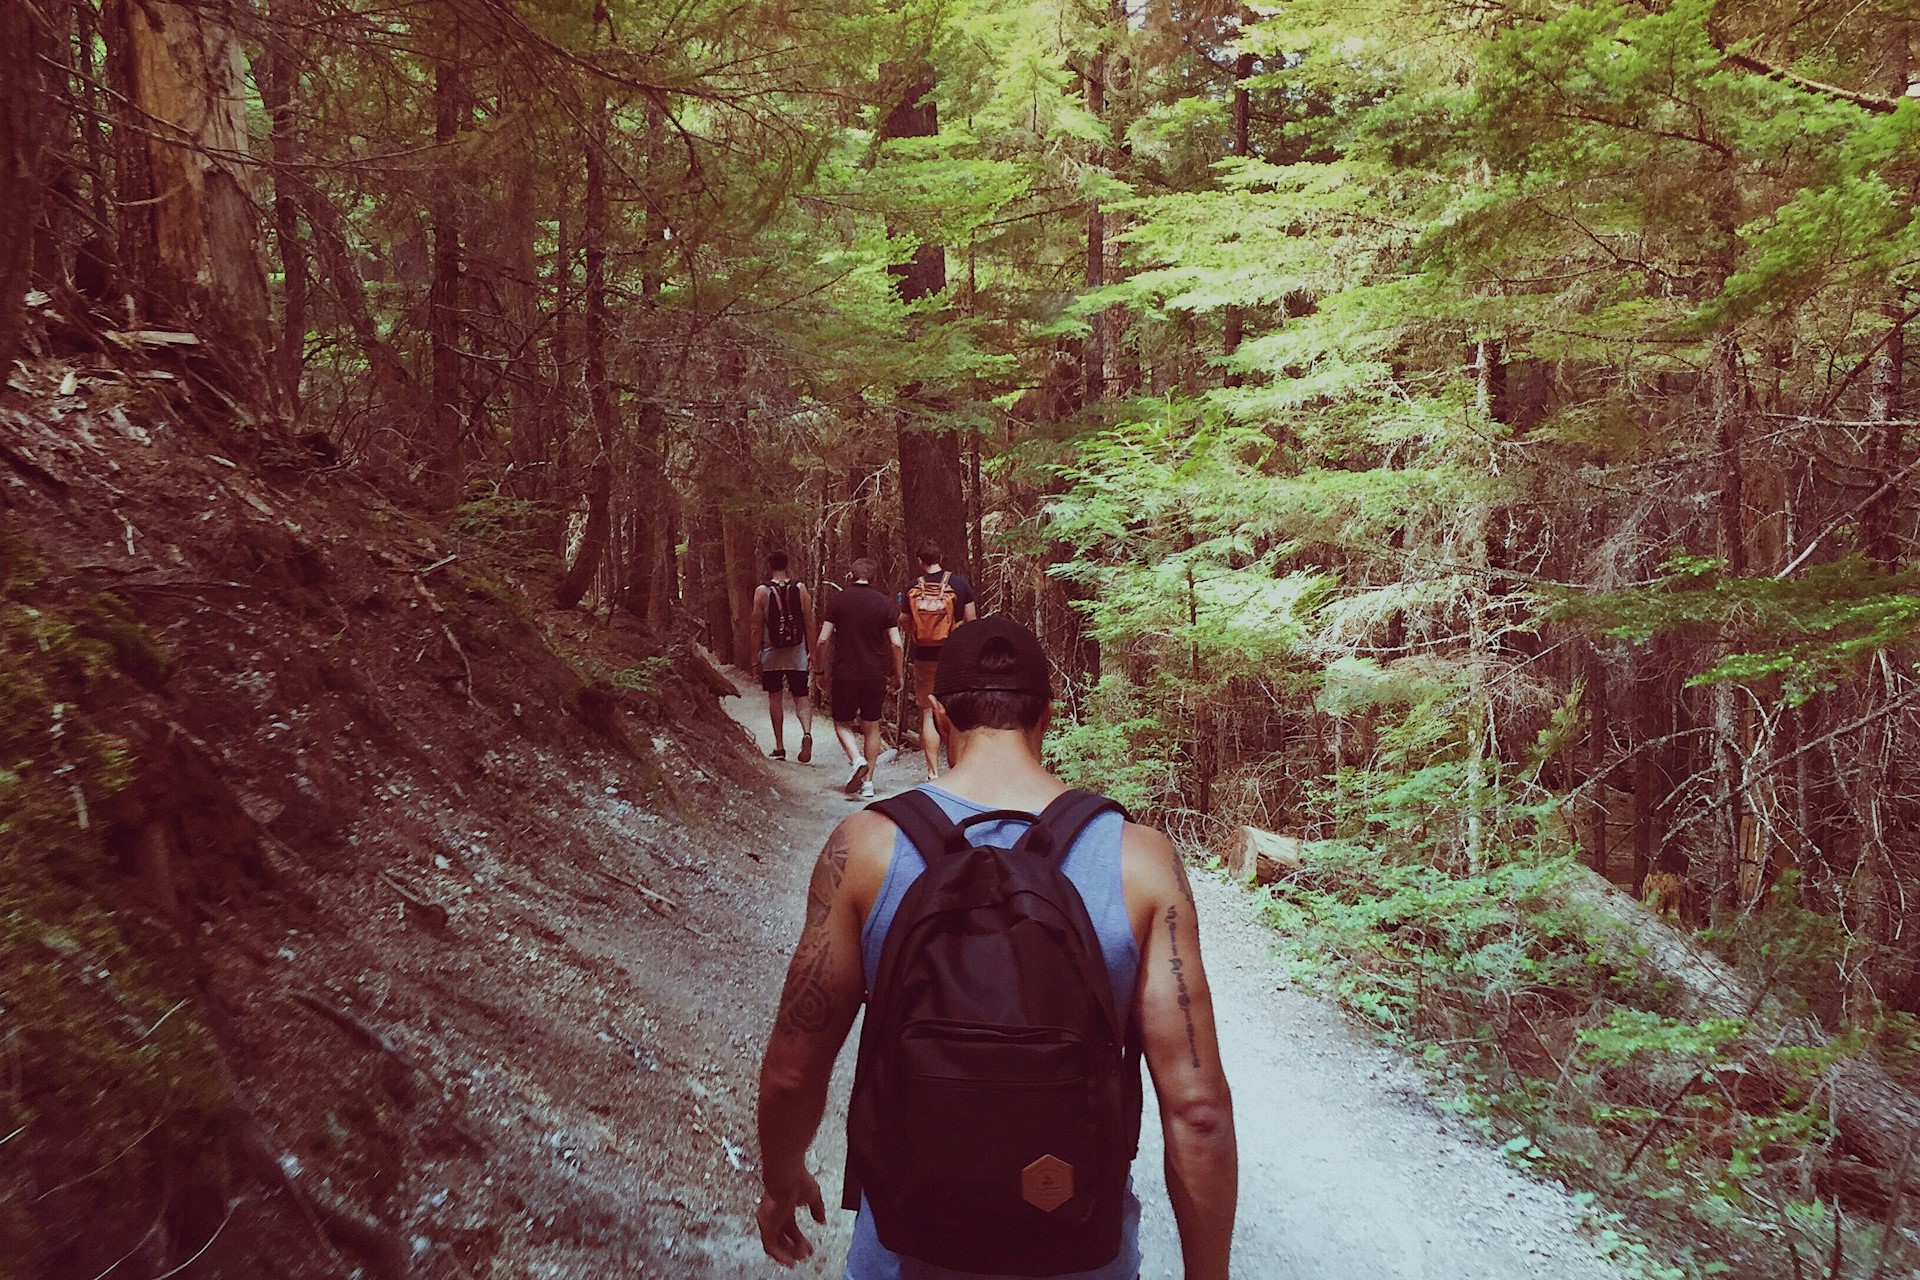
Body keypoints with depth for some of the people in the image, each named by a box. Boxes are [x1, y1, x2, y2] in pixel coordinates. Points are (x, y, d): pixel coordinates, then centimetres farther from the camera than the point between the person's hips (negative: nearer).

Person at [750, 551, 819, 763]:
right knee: (801, 697, 6)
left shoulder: (762, 591, -6)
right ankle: (807, 732, -20)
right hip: (797, 654, 1)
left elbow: (757, 628, -5)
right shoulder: (800, 589, -1)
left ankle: (779, 746, 13)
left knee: (774, 697, 12)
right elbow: (810, 624, 0)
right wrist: (812, 652, 9)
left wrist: (755, 658, 2)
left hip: (772, 655, -1)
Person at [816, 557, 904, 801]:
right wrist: (898, 676, 7)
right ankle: (867, 782, 9)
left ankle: (857, 759, -13)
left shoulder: (837, 601, -3)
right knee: (871, 727, 11)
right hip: (876, 676, 1)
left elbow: (824, 639, -7)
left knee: (842, 723, 14)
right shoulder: (884, 603, -1)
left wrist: (824, 671, 5)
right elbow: (896, 644, -3)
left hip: (845, 675, -1)